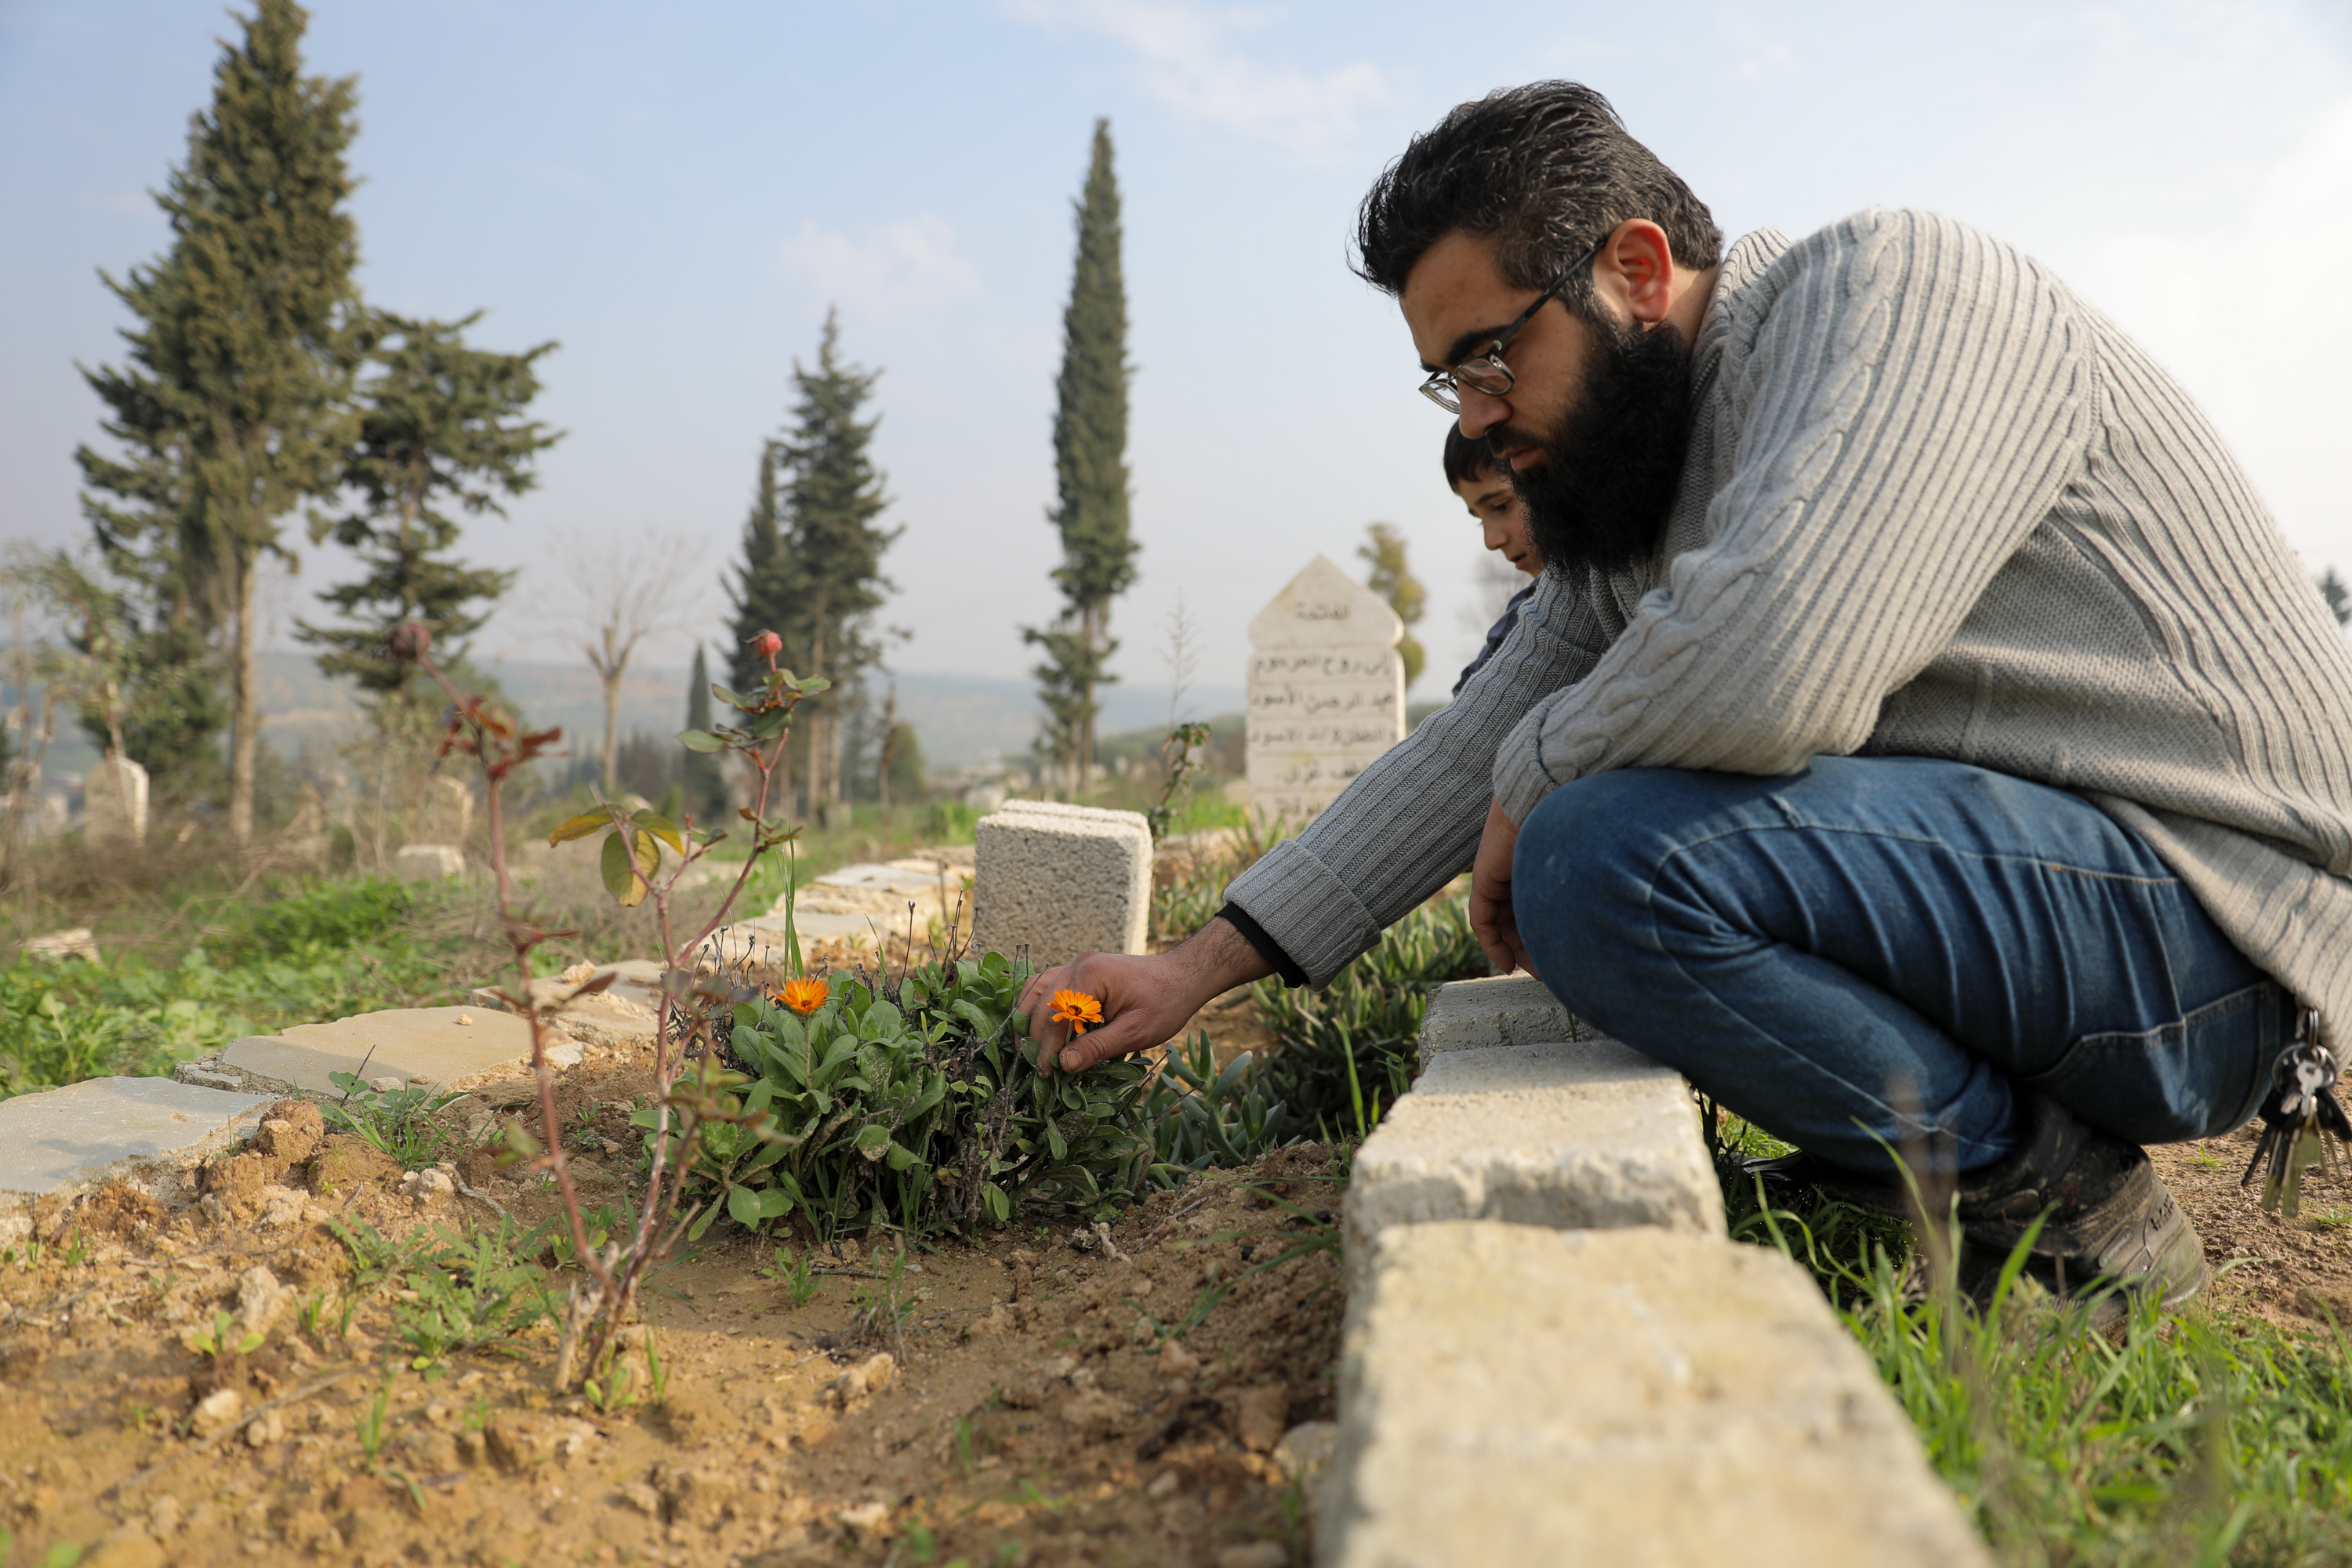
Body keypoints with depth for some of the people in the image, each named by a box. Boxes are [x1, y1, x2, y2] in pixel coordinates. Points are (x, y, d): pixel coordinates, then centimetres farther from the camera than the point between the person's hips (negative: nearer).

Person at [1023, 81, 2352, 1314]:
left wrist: (1534, 787, -13)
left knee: (1606, 860, -27)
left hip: (2198, 903, -9)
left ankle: (2062, 1212, -8)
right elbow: (1475, 750, 11)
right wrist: (1202, 969, 7)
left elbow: (1770, 663, -33)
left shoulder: (1893, 288, -16)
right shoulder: (1622, 510, 11)